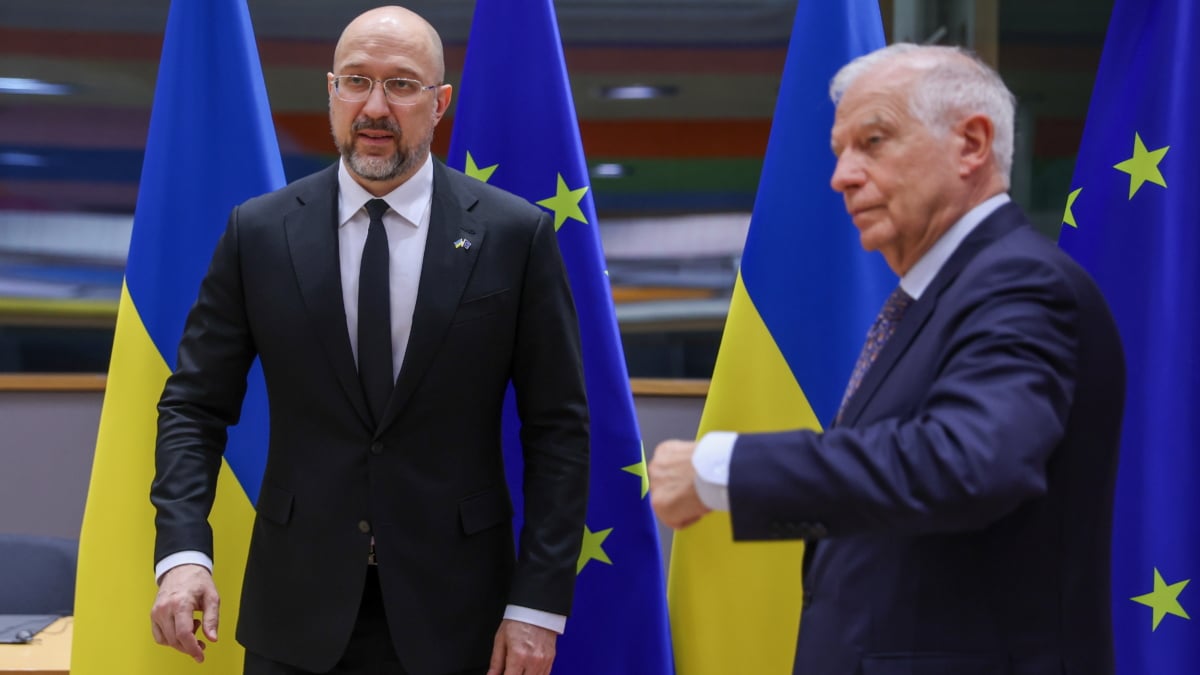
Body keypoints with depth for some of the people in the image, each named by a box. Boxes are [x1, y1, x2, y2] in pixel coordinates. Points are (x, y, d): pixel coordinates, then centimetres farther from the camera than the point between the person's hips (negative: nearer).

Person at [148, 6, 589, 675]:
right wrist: (182, 552, -13)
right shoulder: (259, 232, 0)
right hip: (297, 611, 1)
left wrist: (539, 605, -8)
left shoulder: (515, 233, -5)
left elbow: (558, 427, -3)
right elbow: (196, 405, 3)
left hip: (450, 618, -1)